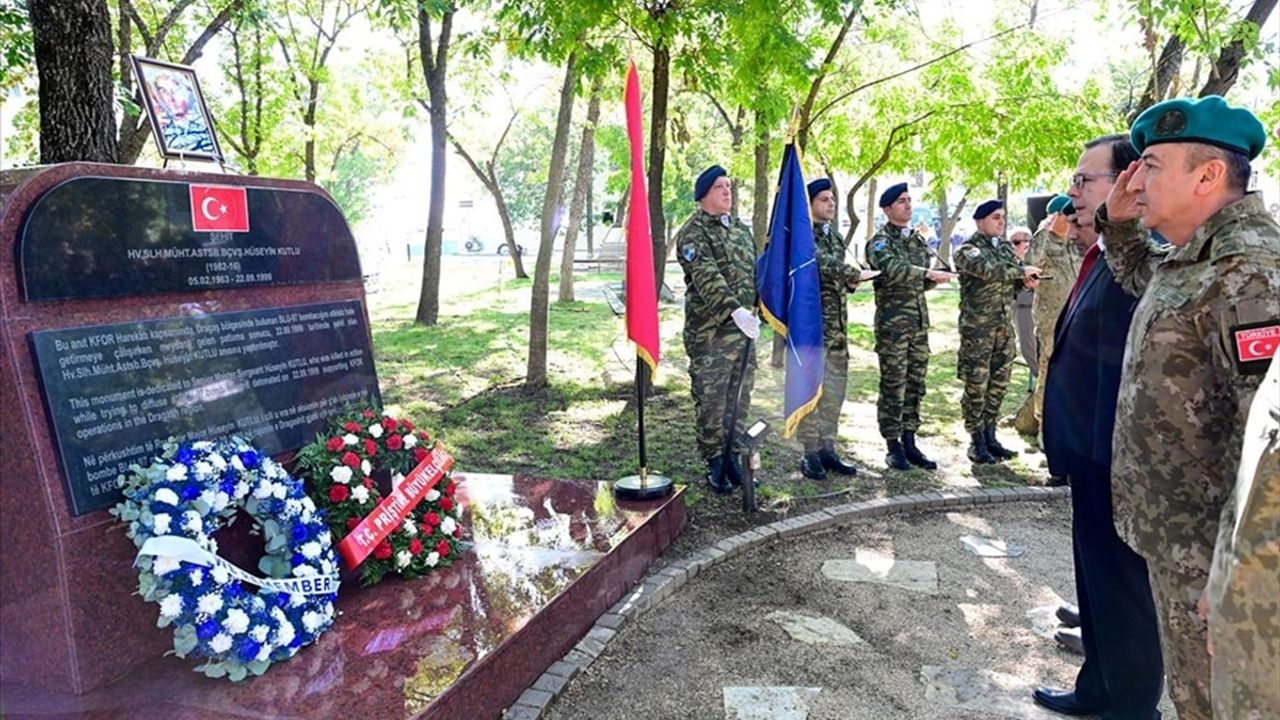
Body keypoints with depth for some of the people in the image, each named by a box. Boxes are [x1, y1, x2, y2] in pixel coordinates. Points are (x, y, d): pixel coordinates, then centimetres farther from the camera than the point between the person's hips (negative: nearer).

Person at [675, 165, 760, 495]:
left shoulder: (741, 229, 17)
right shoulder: (693, 233, -7)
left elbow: (755, 272, 23)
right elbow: (707, 278, -21)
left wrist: (757, 309, 11)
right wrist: (735, 310, -32)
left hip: (744, 329, 7)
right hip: (710, 332, -7)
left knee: (740, 400, 11)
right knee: (712, 402, -1)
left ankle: (733, 458, 23)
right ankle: (715, 464, 11)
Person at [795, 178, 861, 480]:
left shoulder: (836, 236, 17)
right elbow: (819, 261, -24)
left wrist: (850, 280, 2)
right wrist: (851, 273, -32)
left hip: (837, 325, 8)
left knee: (835, 390, 10)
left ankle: (827, 449, 20)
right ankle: (811, 453, 6)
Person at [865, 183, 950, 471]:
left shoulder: (918, 239, 17)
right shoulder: (880, 241, -5)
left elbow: (921, 282, 20)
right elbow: (892, 269, -26)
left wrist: (932, 279, -2)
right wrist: (928, 273, -31)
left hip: (919, 320, 7)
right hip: (892, 322, -7)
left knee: (915, 384, 9)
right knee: (893, 386, -2)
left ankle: (909, 442, 17)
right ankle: (893, 446, 6)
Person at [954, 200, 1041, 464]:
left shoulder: (1006, 248, 16)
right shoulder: (967, 250, -6)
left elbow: (1015, 280, 18)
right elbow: (989, 270, -24)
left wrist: (1026, 281, -5)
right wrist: (1022, 271, -16)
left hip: (1005, 326, 7)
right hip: (978, 327, -7)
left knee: (999, 382, 9)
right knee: (976, 385, -3)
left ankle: (990, 437, 21)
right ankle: (977, 442, 7)